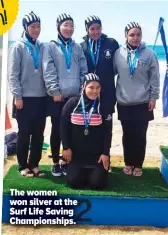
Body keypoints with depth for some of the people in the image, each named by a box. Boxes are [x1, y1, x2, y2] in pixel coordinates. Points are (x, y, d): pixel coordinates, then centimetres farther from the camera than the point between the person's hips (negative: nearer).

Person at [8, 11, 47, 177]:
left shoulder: (42, 47, 10)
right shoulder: (18, 47, -3)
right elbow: (12, 74, -7)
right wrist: (17, 96, -12)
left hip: (41, 98, 4)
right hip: (25, 98, -4)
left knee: (38, 134, 8)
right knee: (24, 134, 3)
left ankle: (34, 165, 20)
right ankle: (23, 166, 15)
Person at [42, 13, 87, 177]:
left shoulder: (77, 48, 12)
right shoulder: (51, 47, 1)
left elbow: (84, 71, 10)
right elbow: (48, 71, -6)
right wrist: (55, 91, -13)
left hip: (75, 96, 3)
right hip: (57, 96, -3)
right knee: (57, 129, 3)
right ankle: (55, 163, 14)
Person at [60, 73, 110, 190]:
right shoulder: (72, 103, -4)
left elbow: (107, 131, -2)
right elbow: (64, 126, -1)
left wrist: (105, 153, -7)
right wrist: (66, 147, -5)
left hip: (97, 154, 0)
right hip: (76, 152, 0)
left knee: (97, 183, -8)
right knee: (74, 182, -8)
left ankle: (94, 171, 27)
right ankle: (81, 171, 26)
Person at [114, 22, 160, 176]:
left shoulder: (149, 54, -4)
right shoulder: (118, 53, -1)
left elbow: (155, 77, -1)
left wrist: (153, 97, -2)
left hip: (143, 103, -1)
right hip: (124, 103, 1)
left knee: (140, 136, 5)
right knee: (127, 135, 10)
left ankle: (138, 165, 18)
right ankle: (128, 163, 24)